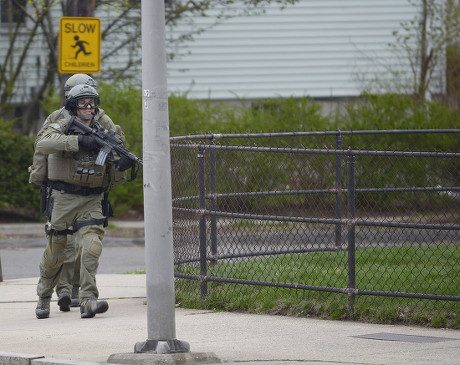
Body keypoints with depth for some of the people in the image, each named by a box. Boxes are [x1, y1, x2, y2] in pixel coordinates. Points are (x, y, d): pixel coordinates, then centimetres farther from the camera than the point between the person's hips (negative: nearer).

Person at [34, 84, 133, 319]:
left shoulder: (105, 131, 7)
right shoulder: (62, 127, -1)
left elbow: (114, 181, 8)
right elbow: (42, 144, -26)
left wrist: (120, 167, -16)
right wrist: (78, 141, -32)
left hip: (92, 201, 1)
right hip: (63, 199, -1)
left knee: (91, 246, -19)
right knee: (55, 252, 6)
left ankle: (88, 300, -22)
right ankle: (43, 297, 27)